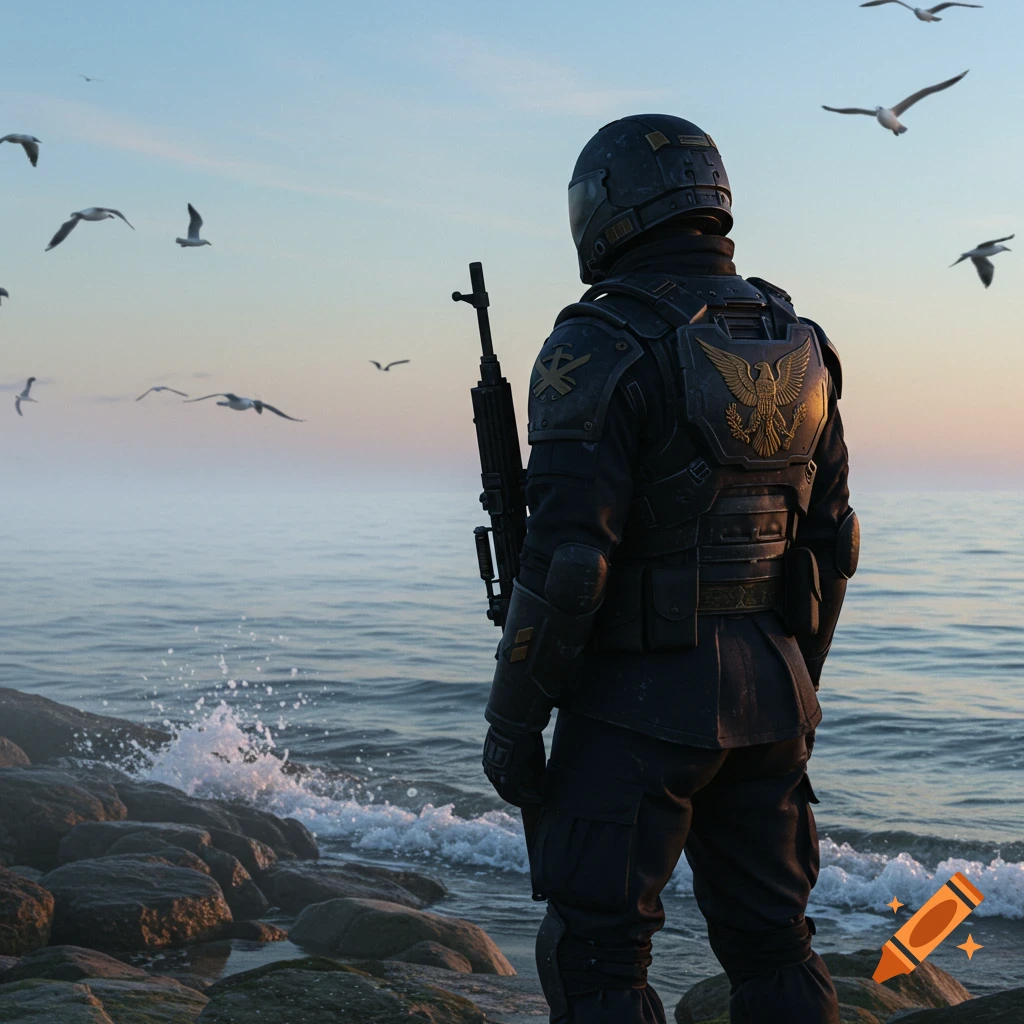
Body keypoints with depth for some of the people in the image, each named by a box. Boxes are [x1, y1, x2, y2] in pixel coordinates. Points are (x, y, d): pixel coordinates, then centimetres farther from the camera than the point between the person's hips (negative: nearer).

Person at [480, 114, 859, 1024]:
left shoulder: (600, 348, -14)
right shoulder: (793, 344, 7)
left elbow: (567, 559, -19)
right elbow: (831, 540, 12)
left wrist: (511, 720, -10)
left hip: (641, 704, -7)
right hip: (767, 693, 7)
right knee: (771, 944, 16)